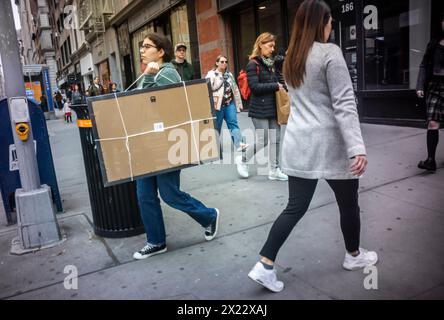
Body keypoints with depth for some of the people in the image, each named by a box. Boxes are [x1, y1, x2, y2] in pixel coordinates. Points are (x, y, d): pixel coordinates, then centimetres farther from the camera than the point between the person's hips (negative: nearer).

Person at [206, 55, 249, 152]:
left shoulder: (229, 74, 17)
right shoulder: (211, 74, -2)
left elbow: (235, 89, 20)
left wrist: (239, 103, 18)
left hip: (230, 103, 4)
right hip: (218, 105, -4)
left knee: (233, 123, -6)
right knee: (217, 126, 4)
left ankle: (239, 144, -13)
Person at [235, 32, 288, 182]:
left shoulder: (271, 63, 13)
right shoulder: (253, 64, -9)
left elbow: (279, 80, 18)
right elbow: (254, 86, -18)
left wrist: (284, 85, -3)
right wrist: (275, 86, -15)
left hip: (273, 107, 7)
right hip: (260, 109, -7)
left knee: (275, 140, 6)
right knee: (262, 141, -3)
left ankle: (274, 170, 17)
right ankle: (242, 160, 20)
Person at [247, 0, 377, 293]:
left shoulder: (291, 58, 12)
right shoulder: (330, 53, -10)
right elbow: (344, 104, -18)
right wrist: (357, 147, -20)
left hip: (299, 144, 6)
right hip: (329, 143, -6)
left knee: (295, 208, 9)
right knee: (348, 203, 16)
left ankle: (265, 266, 4)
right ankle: (354, 256, 37)